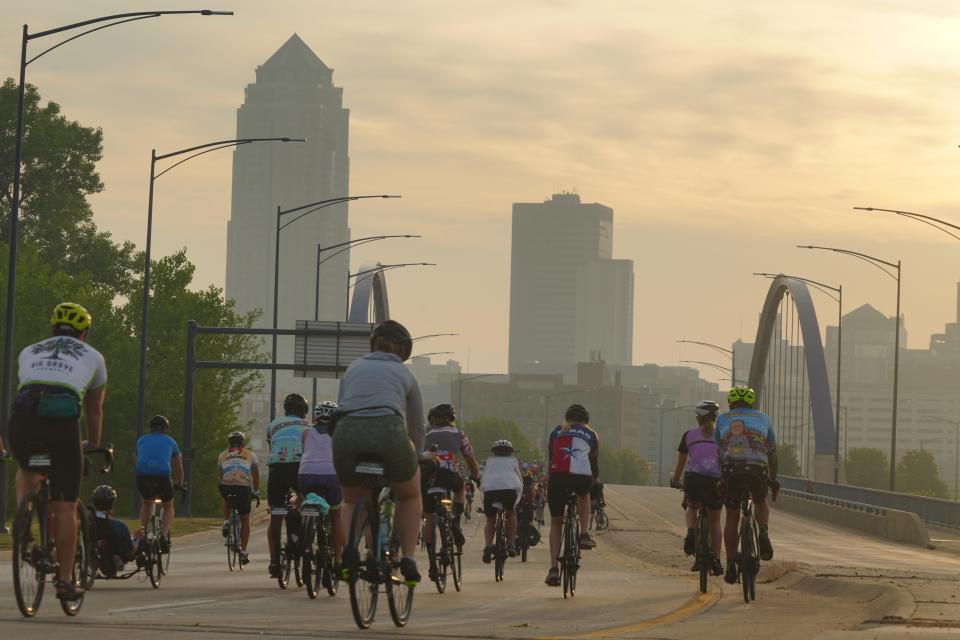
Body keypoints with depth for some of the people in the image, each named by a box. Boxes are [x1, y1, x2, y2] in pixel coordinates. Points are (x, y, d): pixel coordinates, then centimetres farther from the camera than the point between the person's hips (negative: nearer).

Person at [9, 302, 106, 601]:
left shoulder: (29, 352, 30)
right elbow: (95, 410, 34)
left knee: (27, 471, 35)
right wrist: (93, 445, 50)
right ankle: (64, 581, 7)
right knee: (65, 508, 7)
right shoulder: (92, 357, 26)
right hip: (62, 423, -2)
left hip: (22, 420, 2)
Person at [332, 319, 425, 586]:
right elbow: (417, 426, 29)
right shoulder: (405, 373, 24)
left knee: (352, 501, 28)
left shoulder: (354, 367, 29)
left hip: (346, 433, 2)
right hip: (389, 431, -2)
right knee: (410, 496, 27)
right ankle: (408, 558, 13)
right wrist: (414, 459, 44)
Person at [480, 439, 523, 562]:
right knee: (511, 514, 28)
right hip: (510, 487, 0)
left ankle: (487, 546, -4)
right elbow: (520, 481, 32)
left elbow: (482, 480, 31)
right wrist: (517, 500, 40)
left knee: (490, 521, 17)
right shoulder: (513, 460, 31)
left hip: (490, 488, 0)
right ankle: (511, 544, 17)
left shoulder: (490, 460, 31)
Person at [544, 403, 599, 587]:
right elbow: (594, 463, 30)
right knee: (584, 495, 38)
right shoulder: (590, 434, 24)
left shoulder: (557, 432, 27)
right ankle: (584, 534, 20)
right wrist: (594, 482, 46)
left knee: (555, 523, 16)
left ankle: (554, 568, 7)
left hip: (557, 475, 1)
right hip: (581, 476, -1)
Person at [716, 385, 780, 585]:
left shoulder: (723, 419, 23)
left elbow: (719, 451, 24)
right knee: (761, 503, 30)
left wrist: (721, 477, 33)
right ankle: (763, 533, -1)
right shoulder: (762, 418, 24)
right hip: (758, 469, 0)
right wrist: (773, 479, 35)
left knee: (732, 517, 15)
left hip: (731, 470, 0)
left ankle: (731, 566, 12)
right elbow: (772, 451, 26)